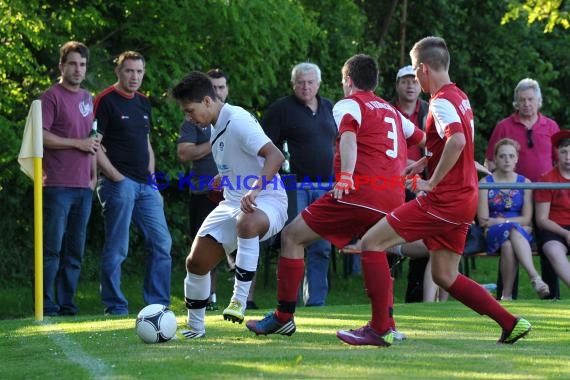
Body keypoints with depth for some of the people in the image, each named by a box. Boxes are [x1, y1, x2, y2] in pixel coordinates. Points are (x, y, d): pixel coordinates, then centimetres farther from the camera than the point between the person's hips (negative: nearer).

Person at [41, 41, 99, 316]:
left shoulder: (87, 98, 18)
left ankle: (67, 304, 12)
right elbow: (40, 136, -14)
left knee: (75, 251, 8)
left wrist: (94, 175, 17)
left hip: (83, 187, 7)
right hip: (58, 187, -7)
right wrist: (78, 143, -13)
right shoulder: (52, 96, -5)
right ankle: (47, 306, -4)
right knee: (52, 249, -6)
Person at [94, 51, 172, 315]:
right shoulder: (106, 101, -6)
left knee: (161, 243, 5)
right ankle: (114, 305, 4)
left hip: (144, 185, 7)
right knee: (116, 248, -4)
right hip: (119, 184, -7)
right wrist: (116, 177, -15)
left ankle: (157, 303, 12)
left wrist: (151, 176, 11)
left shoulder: (143, 103, 16)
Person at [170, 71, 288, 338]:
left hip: (267, 202, -9)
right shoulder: (216, 127, 12)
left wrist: (254, 191, -37)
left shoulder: (237, 121, -18)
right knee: (196, 262, 0)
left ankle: (239, 301, -37)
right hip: (234, 203, 9)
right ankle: (195, 327, 18)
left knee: (247, 223, -44)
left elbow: (275, 155, -28)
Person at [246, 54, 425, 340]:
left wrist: (346, 176, -28)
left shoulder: (348, 105, 6)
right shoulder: (392, 111, 24)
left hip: (357, 192, -6)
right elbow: (423, 139, 37)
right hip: (392, 199, 6)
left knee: (292, 236, 4)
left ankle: (284, 317, 1)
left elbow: (348, 136, -15)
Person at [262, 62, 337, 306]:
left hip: (325, 188, 6)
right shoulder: (281, 109, -3)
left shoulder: (329, 109, 15)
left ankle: (316, 300, 11)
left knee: (321, 248, 6)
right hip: (296, 186, -6)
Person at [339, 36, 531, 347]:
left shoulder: (442, 101, -14)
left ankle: (380, 328, -9)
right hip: (464, 198, 10)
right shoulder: (459, 98, 16)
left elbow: (457, 140, -31)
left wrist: (432, 183, -23)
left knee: (372, 242, -7)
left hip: (444, 199, -10)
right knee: (445, 276, 17)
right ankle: (511, 324, 14)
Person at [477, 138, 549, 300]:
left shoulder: (525, 183, 10)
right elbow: (483, 220, -2)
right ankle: (535, 278, -49)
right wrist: (512, 222, -7)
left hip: (522, 233, 1)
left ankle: (506, 295, -46)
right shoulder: (485, 183, 7)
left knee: (508, 245, -38)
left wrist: (498, 221, -9)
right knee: (513, 229, -37)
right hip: (493, 235, -1)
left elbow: (527, 219, 1)